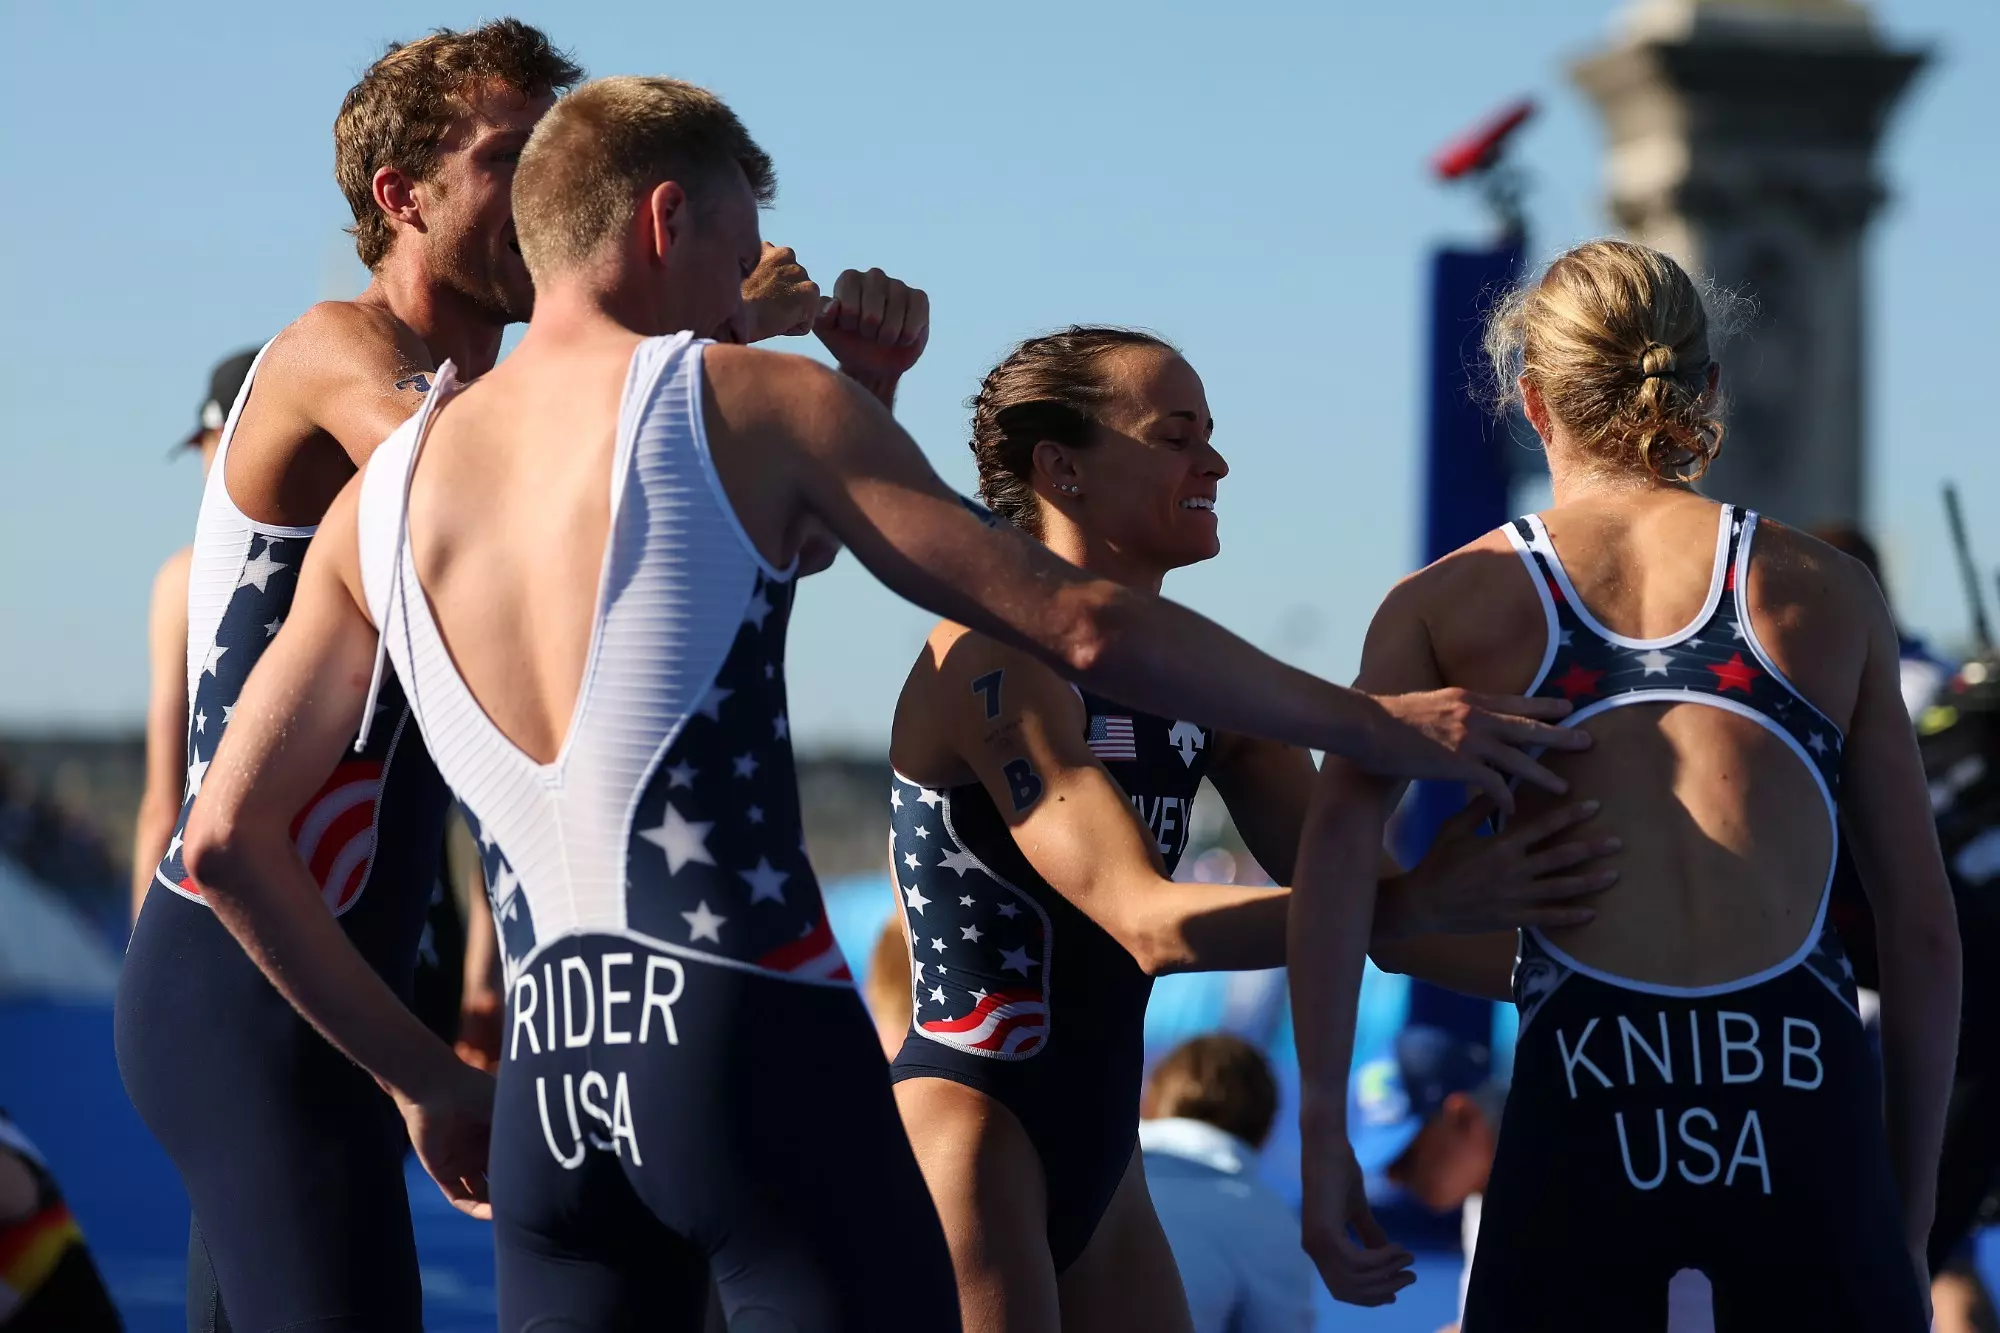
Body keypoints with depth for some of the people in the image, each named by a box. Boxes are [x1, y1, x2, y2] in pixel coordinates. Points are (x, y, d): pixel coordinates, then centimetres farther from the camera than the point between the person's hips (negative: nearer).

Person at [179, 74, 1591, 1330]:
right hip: (752, 1040, -5)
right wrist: (1383, 724, 11)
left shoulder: (381, 494, 15)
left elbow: (229, 837, 12)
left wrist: (426, 1077, 19)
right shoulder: (756, 402, 3)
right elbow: (1084, 625, 1)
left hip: (547, 1092, 5)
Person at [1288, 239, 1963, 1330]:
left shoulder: (1448, 603, 12)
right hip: (1805, 1094, 0)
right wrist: (1911, 1195, 19)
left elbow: (1339, 840, -5)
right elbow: (1923, 924, 12)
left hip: (1582, 1100, 0)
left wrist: (1324, 1133, -7)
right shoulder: (1827, 590, 14)